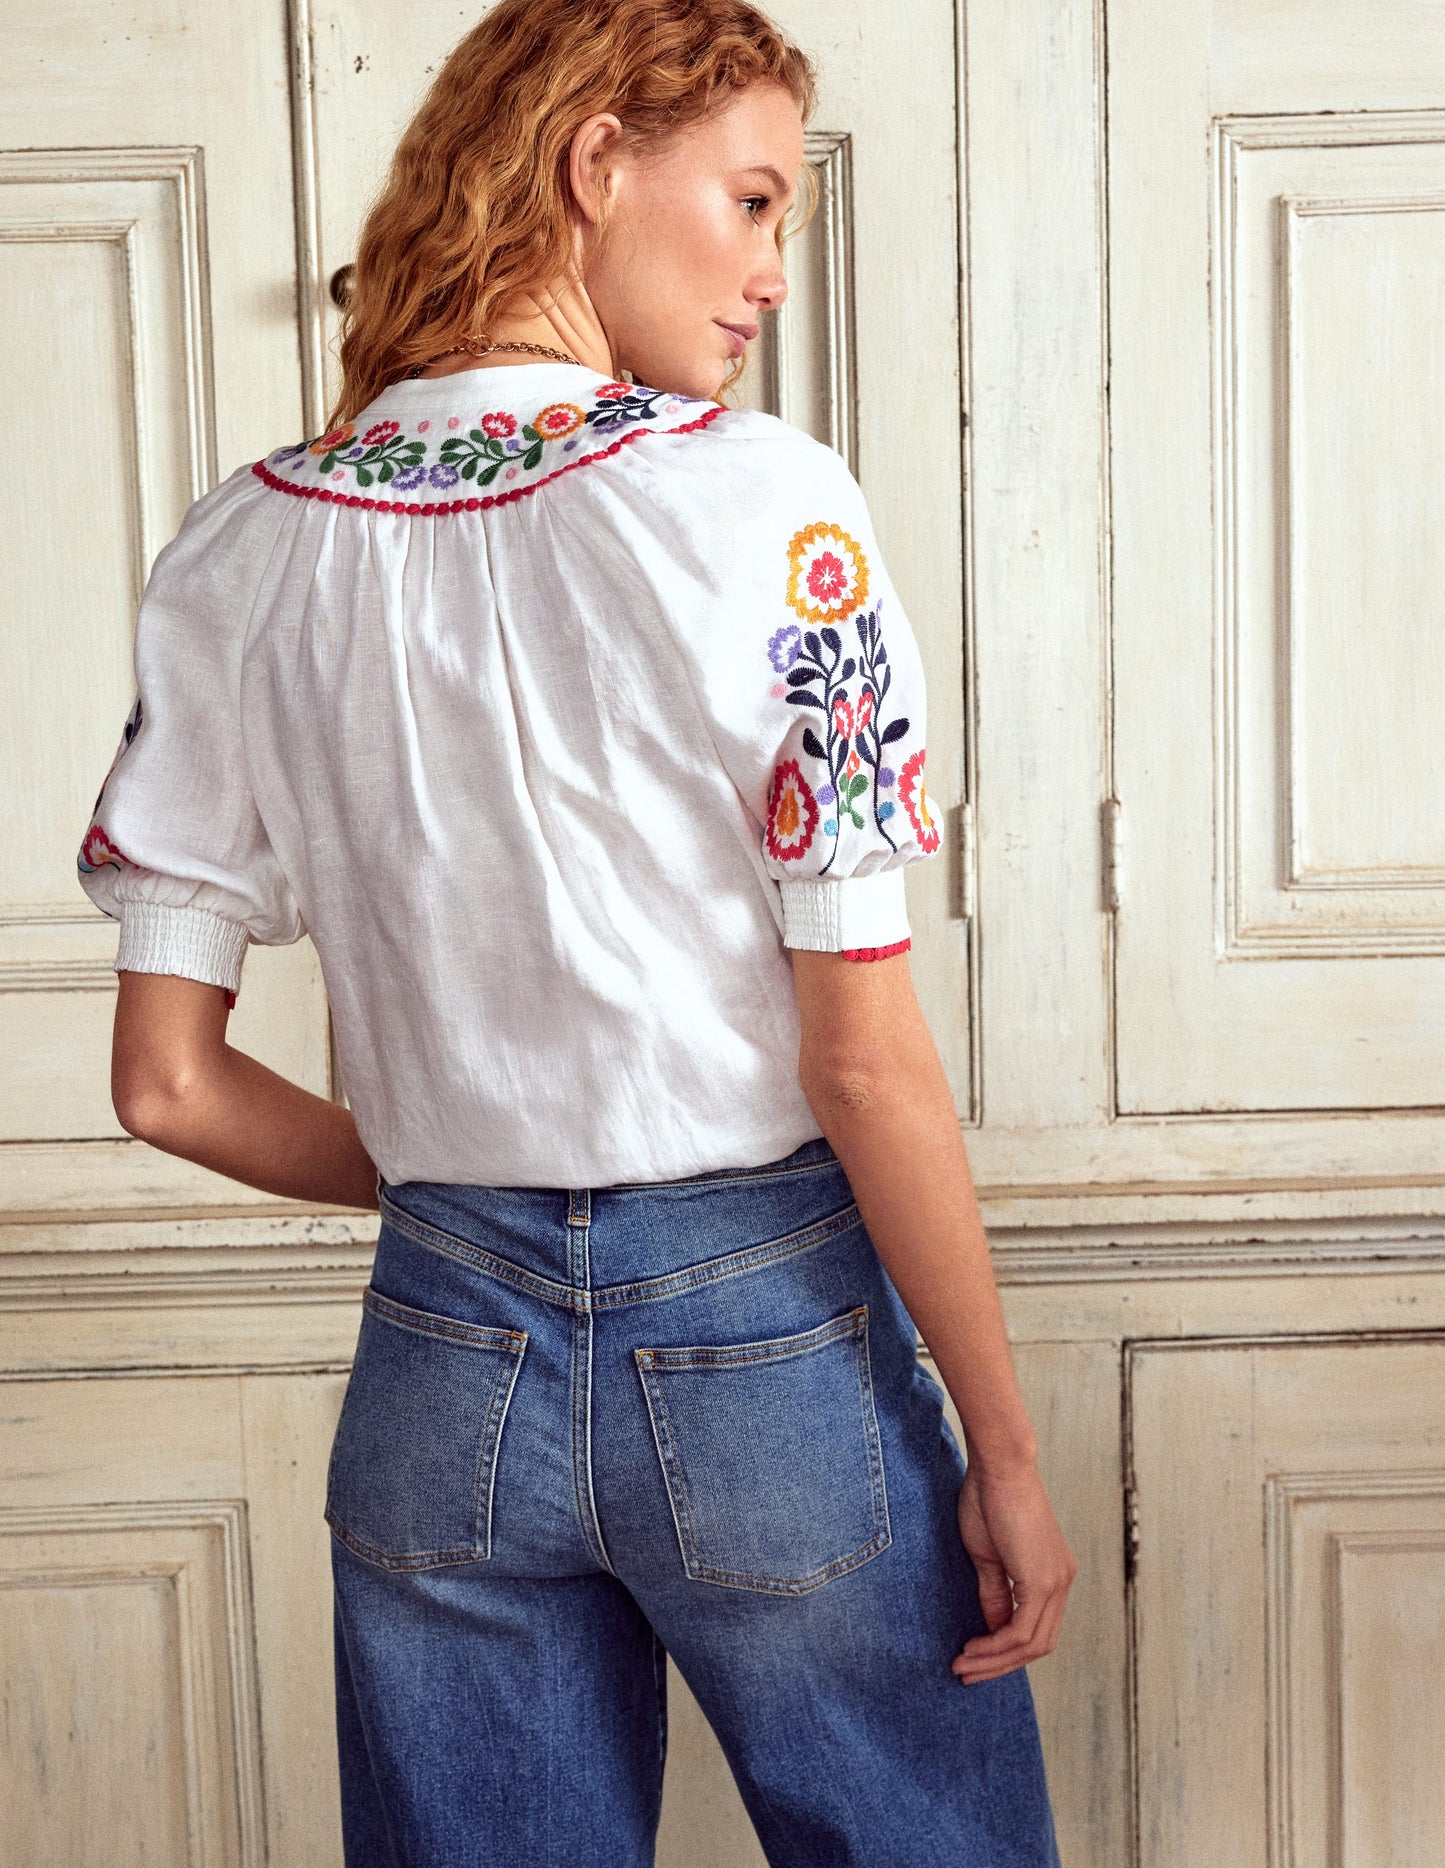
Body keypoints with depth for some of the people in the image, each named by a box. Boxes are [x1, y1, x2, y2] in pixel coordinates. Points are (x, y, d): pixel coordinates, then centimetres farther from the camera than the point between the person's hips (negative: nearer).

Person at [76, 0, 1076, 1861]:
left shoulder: (240, 554, -1)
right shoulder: (763, 504, -14)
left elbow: (164, 1086, 1)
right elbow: (864, 1058, -15)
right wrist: (1006, 1449, -4)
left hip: (445, 1361, 4)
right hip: (766, 1352, -3)